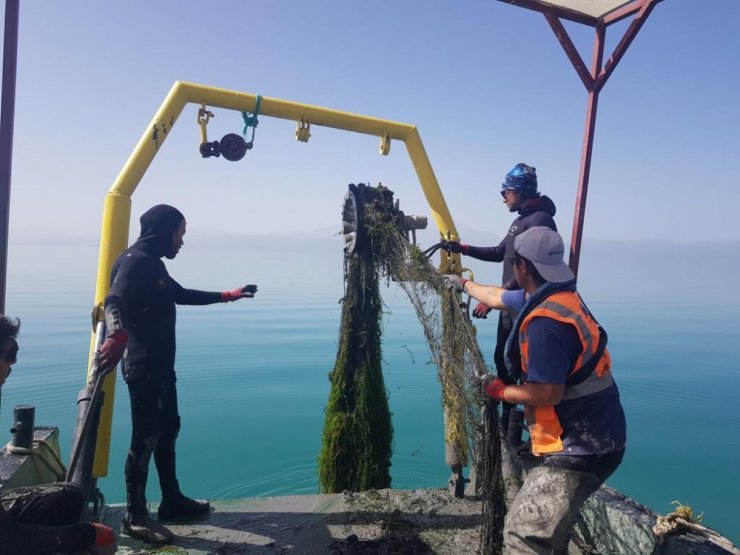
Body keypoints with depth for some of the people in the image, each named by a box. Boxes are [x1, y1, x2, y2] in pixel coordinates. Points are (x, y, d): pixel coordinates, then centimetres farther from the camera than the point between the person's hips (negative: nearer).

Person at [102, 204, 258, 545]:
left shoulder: (153, 264, 16)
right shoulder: (135, 261, -14)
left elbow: (182, 294, 30)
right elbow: (115, 301, -32)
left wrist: (227, 296, 36)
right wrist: (117, 336, -52)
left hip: (160, 364, 11)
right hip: (143, 366, -11)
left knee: (167, 429, 17)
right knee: (145, 438, -4)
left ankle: (172, 501, 30)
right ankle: (135, 517, 10)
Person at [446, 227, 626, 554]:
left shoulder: (544, 320, -26)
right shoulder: (556, 296, 6)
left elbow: (548, 393, -27)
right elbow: (499, 297, 23)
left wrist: (501, 392, -10)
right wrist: (464, 285, 39)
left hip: (580, 448, -10)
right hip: (591, 437, 10)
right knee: (549, 526, 26)